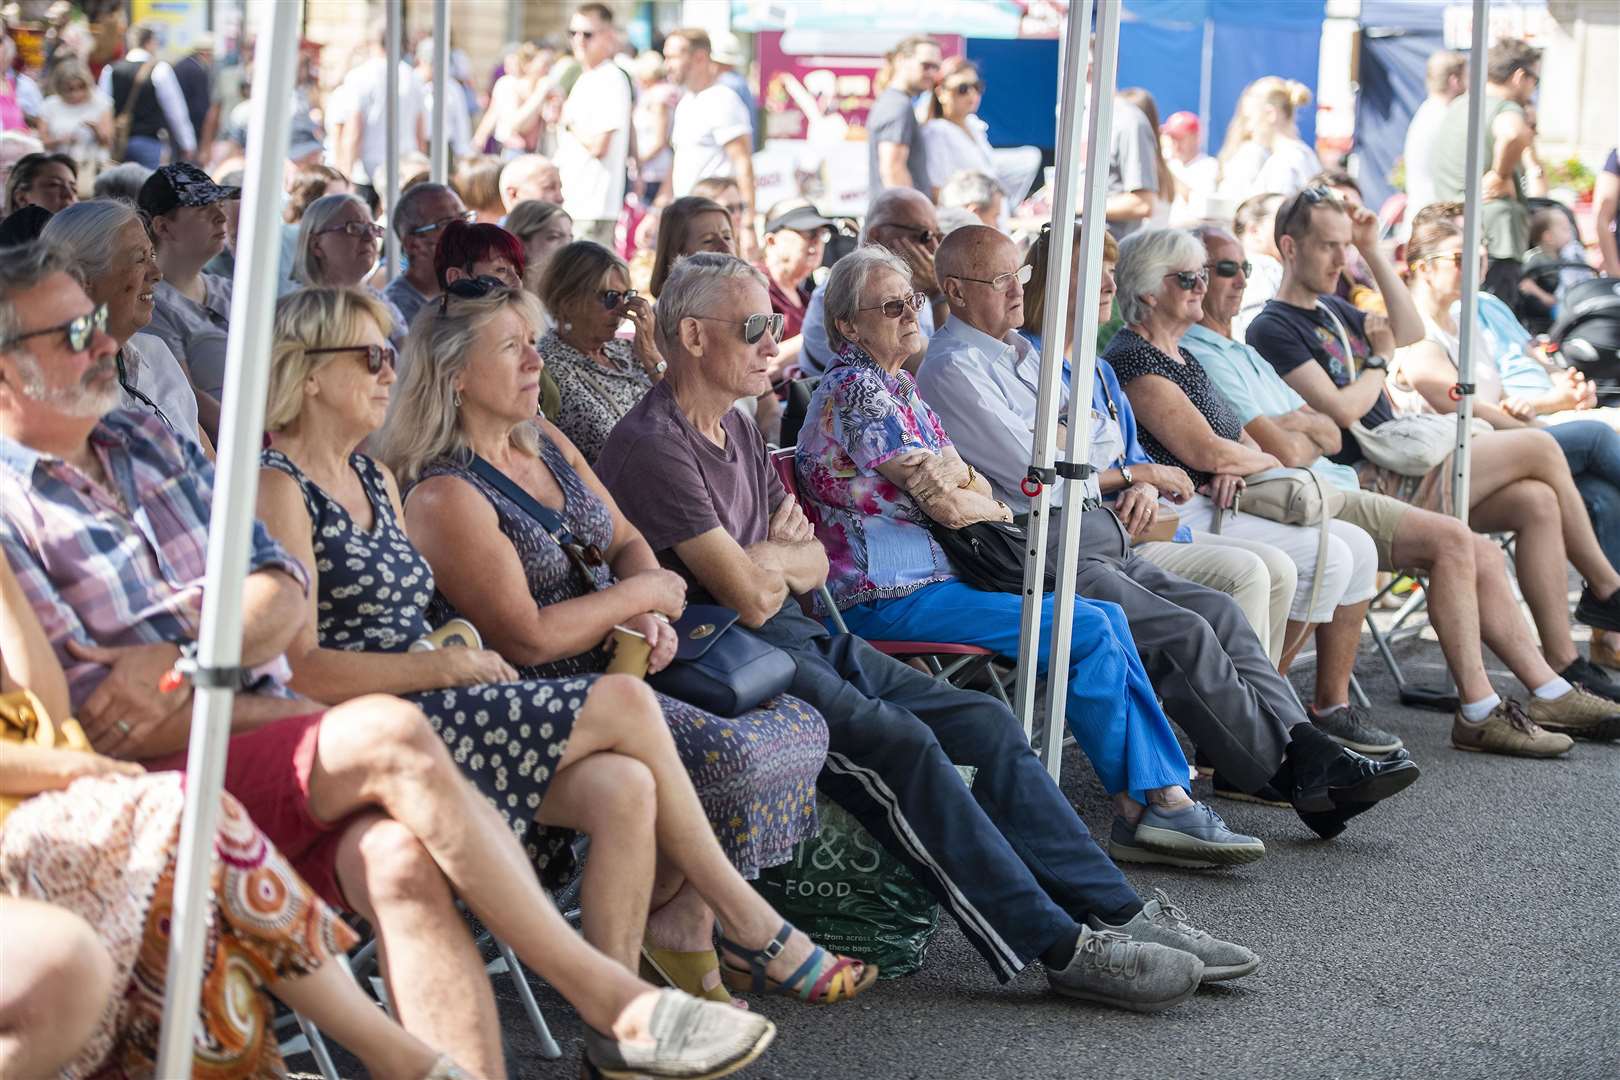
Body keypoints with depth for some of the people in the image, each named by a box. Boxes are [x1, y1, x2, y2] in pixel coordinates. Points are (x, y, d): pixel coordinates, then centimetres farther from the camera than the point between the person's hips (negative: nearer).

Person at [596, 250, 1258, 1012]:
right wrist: (786, 557, 5)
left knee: (987, 724, -2)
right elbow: (751, 596, -18)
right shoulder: (652, 445, -13)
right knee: (901, 744, -29)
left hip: (799, 640, 10)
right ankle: (1059, 947, -28)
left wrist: (780, 554, -2)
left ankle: (1115, 913, -4)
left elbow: (814, 566, 22)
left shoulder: (735, 430, 20)